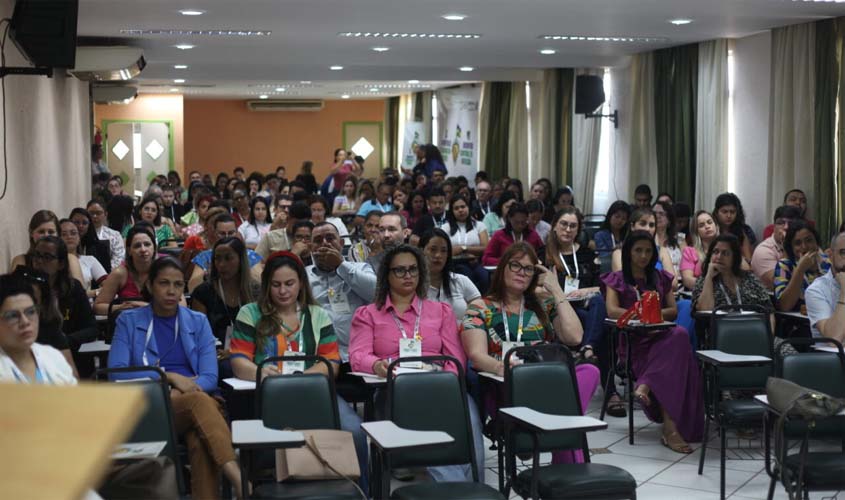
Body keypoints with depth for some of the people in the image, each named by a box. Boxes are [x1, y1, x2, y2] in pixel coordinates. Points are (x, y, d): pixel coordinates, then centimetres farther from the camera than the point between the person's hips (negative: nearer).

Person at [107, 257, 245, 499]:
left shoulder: (198, 322, 17)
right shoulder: (128, 321, 12)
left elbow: (210, 377, 7)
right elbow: (116, 373, -1)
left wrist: (187, 384, -14)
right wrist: (170, 376, -10)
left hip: (193, 400, 2)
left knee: (201, 443, -36)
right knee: (200, 403, -36)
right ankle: (237, 478, -48)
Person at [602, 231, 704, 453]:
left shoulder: (661, 278, 25)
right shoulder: (617, 279, 14)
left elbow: (673, 310, 16)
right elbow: (612, 310, -4)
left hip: (662, 336, 4)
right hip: (635, 342, -4)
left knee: (680, 334, -37)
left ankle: (645, 386, -43)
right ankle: (670, 428, -43)